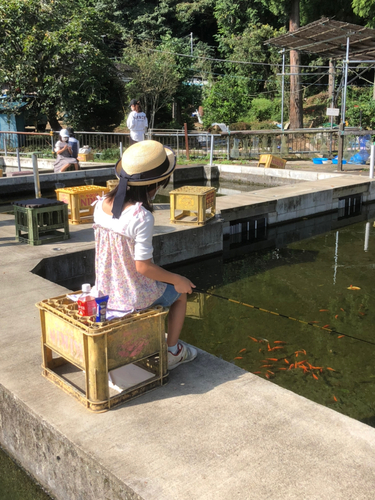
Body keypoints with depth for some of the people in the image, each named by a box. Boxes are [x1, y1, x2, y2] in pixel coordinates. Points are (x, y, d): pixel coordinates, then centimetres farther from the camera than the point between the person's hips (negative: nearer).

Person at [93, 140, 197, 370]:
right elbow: (143, 266, -24)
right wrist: (177, 280, -8)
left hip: (104, 291, 7)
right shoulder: (142, 217, -27)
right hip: (133, 299, -6)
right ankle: (173, 352, 34)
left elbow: (108, 249, 5)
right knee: (181, 292, 24)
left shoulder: (101, 205, -6)